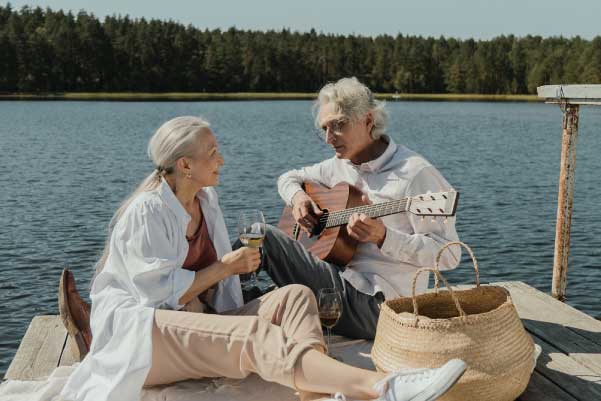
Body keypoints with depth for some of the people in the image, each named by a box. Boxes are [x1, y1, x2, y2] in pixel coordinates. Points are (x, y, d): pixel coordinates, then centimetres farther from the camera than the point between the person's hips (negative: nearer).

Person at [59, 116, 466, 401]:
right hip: (141, 329, -8)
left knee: (295, 296, -16)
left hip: (197, 324, 8)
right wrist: (222, 269, -12)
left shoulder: (205, 199, 11)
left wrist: (238, 263, -4)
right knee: (253, 334, -35)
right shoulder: (146, 211, -13)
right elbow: (159, 295, -20)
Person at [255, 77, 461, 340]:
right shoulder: (340, 166, 13)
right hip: (336, 277, 7)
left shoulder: (414, 173, -11)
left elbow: (450, 254, -14)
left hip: (374, 301, -7)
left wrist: (383, 238, -27)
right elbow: (289, 178, 28)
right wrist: (297, 197, 4)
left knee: (264, 236, -21)